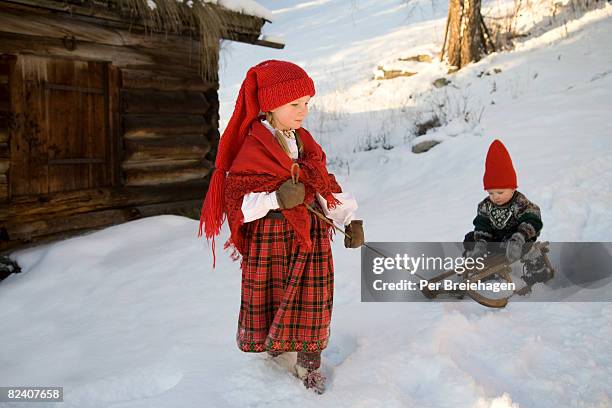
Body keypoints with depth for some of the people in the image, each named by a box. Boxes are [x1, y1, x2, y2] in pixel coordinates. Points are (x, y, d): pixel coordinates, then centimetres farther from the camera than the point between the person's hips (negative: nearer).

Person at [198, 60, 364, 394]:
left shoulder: (305, 143, 5)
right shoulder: (252, 149, -14)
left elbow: (325, 185, 11)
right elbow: (236, 201, -16)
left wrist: (349, 218, 3)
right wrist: (276, 198, -30)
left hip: (311, 234, 5)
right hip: (270, 237, -5)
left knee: (311, 298, 9)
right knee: (271, 296, 8)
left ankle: (308, 363, 24)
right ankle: (272, 342, 37)